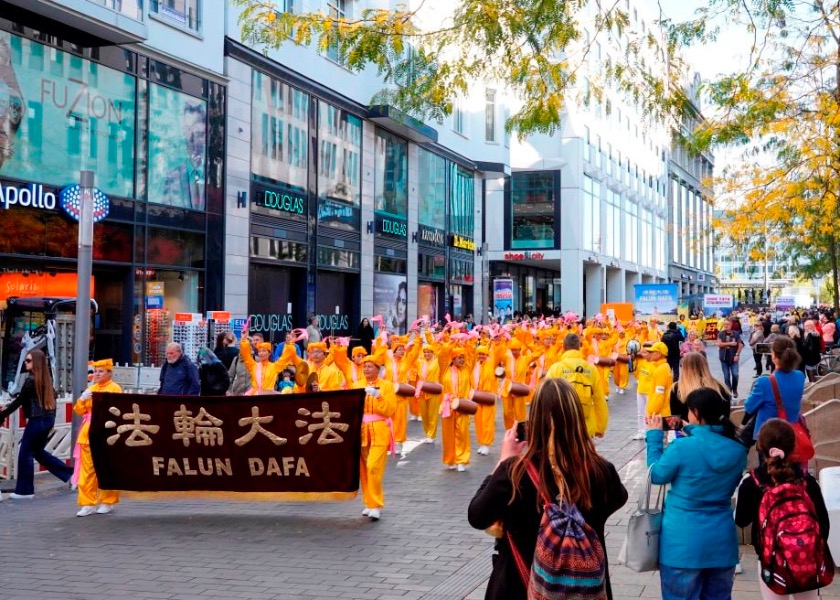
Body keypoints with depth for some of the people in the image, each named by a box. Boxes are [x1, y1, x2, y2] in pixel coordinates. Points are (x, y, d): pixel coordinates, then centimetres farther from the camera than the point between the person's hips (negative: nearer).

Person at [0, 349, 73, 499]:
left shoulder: (31, 380, -14)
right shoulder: (47, 379, 10)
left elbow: (19, 401, -13)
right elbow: (53, 396, 16)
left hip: (37, 421, -8)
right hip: (48, 419, 8)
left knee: (25, 453, 2)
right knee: (38, 451, 20)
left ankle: (24, 491, 7)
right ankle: (70, 474, 18)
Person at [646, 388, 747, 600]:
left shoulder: (682, 447, -18)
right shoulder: (738, 451, -3)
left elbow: (657, 475, -2)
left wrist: (654, 437, 9)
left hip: (683, 543, -4)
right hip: (722, 542, 5)